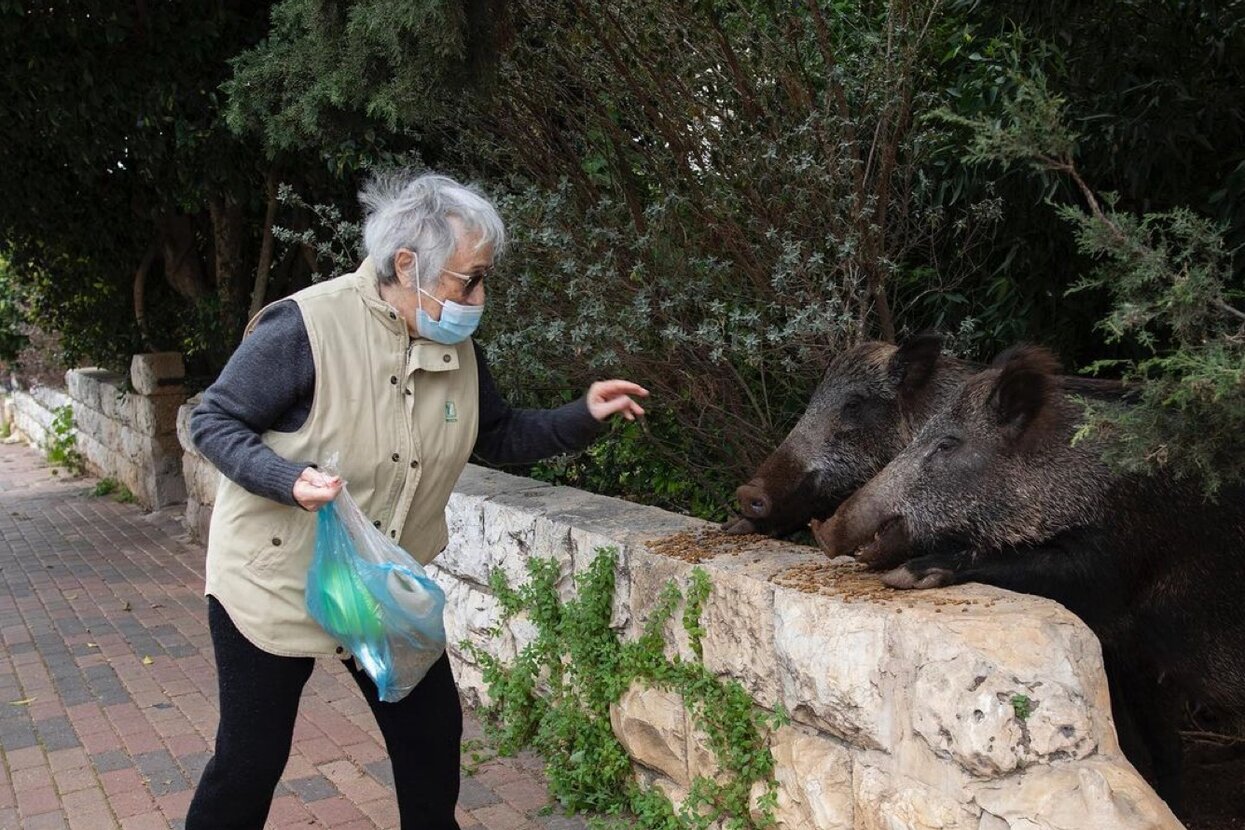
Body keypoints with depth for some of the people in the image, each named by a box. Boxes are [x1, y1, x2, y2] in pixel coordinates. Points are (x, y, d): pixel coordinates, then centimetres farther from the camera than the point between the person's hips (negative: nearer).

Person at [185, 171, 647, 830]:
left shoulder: (456, 347, -4)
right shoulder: (305, 326, -24)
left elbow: (497, 437, 7)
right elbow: (212, 422, -16)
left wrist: (584, 417, -6)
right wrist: (291, 479, -32)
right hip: (276, 584, -5)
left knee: (432, 734, 14)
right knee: (250, 762, 7)